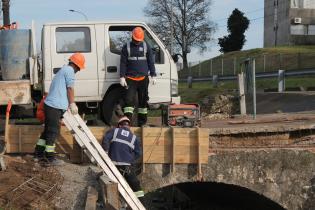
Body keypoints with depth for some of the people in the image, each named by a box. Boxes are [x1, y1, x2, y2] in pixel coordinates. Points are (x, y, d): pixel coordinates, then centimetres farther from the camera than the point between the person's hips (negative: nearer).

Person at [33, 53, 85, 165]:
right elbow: (70, 88, -10)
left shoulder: (63, 70, 24)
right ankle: (50, 157, 1)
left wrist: (69, 104, 31)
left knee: (48, 130, 16)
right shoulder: (69, 70, -8)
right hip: (55, 106, -10)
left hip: (50, 104, 10)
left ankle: (38, 154, 21)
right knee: (53, 131, -4)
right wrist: (72, 104, -3)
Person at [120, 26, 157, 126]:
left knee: (143, 100, 6)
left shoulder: (146, 46, 7)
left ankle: (142, 122, 14)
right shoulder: (126, 47, 4)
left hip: (143, 78, 2)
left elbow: (151, 62, 9)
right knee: (129, 99, -10)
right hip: (130, 79, -2)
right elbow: (123, 63, 3)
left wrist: (153, 76, 4)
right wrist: (122, 77, -4)